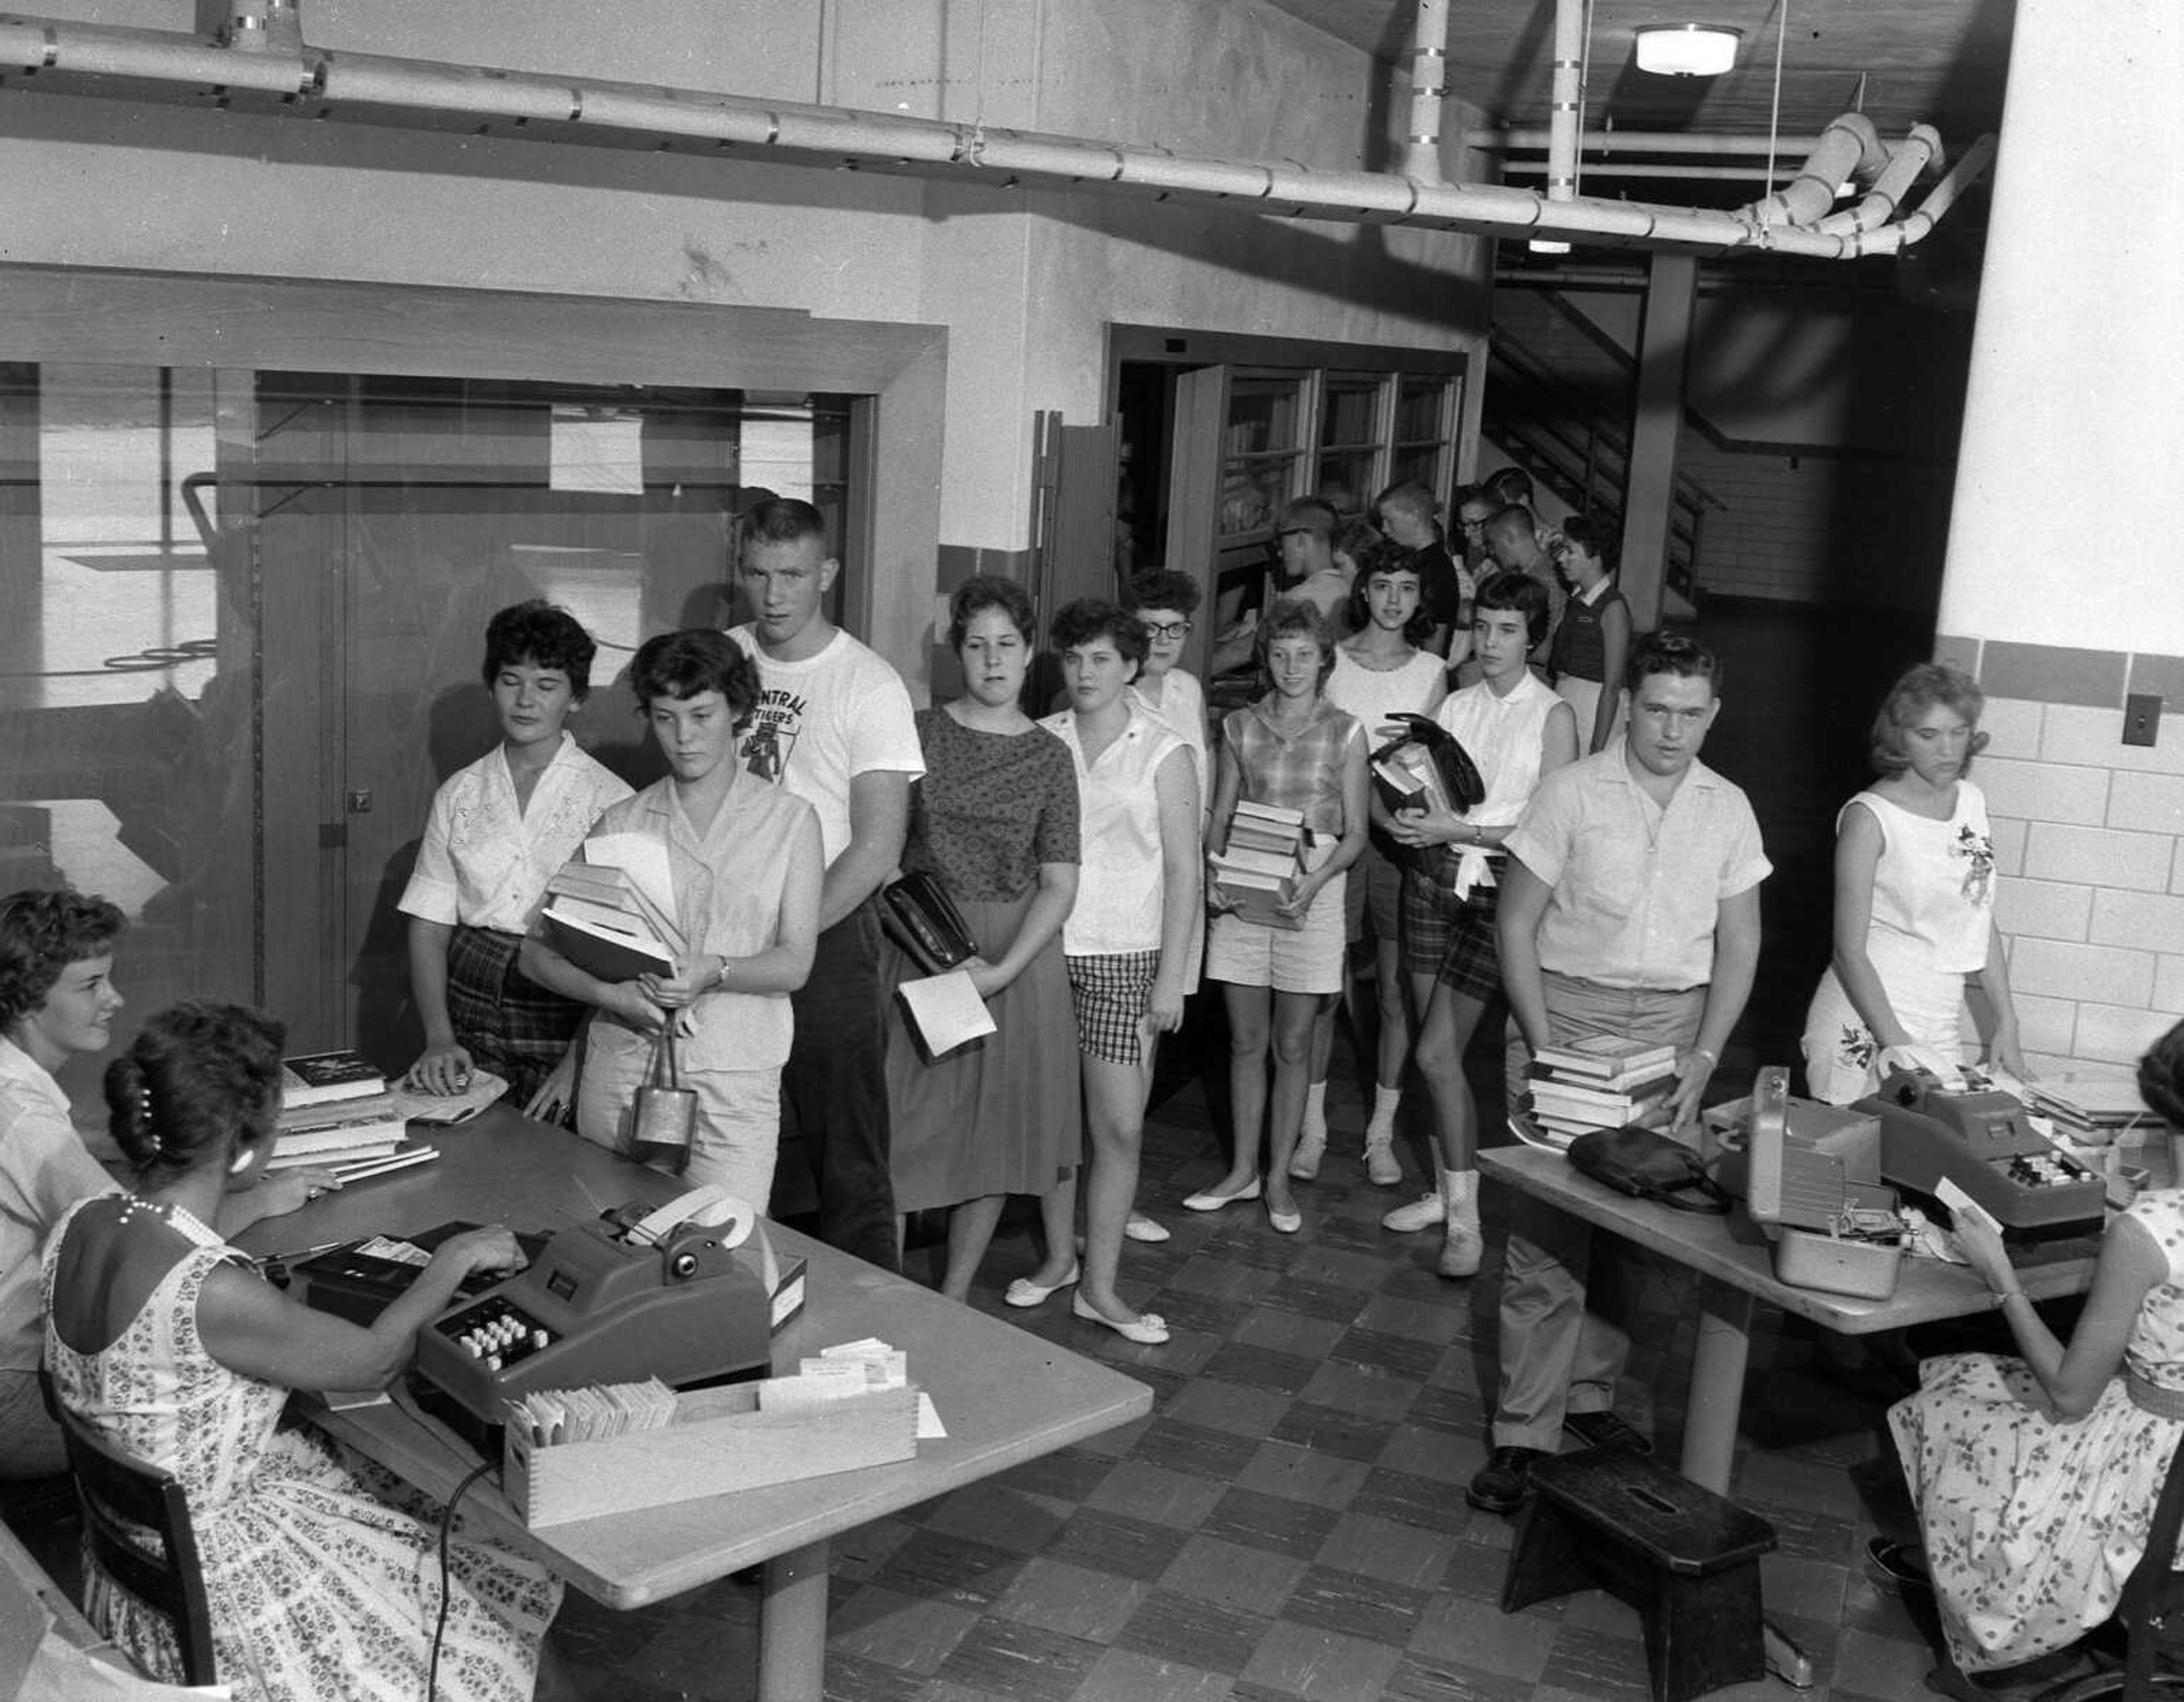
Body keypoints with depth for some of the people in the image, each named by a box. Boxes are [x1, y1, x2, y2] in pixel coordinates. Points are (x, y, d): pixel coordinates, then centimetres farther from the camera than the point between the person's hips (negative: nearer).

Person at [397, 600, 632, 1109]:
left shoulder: (609, 800, -5)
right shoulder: (459, 794, 8)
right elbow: (428, 928, 7)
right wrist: (439, 1038, -7)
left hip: (565, 1019, -3)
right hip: (471, 1014, 3)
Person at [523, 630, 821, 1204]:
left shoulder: (788, 820, 7)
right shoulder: (620, 824, 9)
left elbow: (794, 962, 0)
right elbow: (539, 952, 5)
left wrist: (715, 972, -18)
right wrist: (611, 994, -13)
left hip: (735, 1077, -1)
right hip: (620, 1072, 2)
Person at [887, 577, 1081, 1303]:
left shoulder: (1049, 755, 0)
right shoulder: (921, 733, 0)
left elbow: (1059, 885, -3)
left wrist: (1001, 971, -16)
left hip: (1017, 950, 0)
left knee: (995, 1123, 6)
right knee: (908, 1116, 2)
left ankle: (953, 1295, 19)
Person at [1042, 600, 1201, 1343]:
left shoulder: (1163, 754, 0)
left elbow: (1183, 871, -1)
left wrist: (1172, 977, -7)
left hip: (1125, 958, -2)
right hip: (1045, 949, 2)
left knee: (1120, 1127, -3)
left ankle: (1100, 1287, 6)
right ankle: (1057, 1258, 24)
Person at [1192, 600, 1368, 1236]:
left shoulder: (1344, 732, 0)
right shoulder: (1240, 726, 5)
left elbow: (1355, 833, 0)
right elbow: (1220, 816, 9)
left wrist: (1314, 880, -16)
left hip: (1312, 891, -2)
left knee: (1293, 1045, 5)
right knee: (1245, 1041, 8)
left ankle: (1278, 1178, 16)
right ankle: (1242, 1170, 20)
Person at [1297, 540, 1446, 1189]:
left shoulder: (1430, 671, 7)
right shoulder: (1330, 661, 4)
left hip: (1400, 836, 1)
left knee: (1397, 990, 4)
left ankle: (1381, 1132, 16)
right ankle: (1312, 1125, 14)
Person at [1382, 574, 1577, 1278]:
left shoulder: (1552, 716, -5)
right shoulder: (1456, 705, 10)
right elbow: (1420, 788, 13)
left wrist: (1458, 830, -17)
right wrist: (1404, 817, -11)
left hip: (1499, 884, -5)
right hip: (1433, 875, 5)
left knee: (1437, 1053, -10)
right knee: (1439, 1050, 8)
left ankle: (1465, 1220, 0)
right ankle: (1448, 1190, 23)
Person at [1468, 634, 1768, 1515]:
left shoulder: (1727, 809, 7)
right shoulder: (1573, 791, -4)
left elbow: (1738, 943, 11)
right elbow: (1516, 924, -3)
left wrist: (1704, 1056, -1)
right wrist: (1545, 1049, -10)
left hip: (1675, 1022, 3)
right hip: (1571, 1009, -3)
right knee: (1548, 1231, -5)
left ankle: (1590, 1392, 23)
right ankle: (1522, 1433, 0)